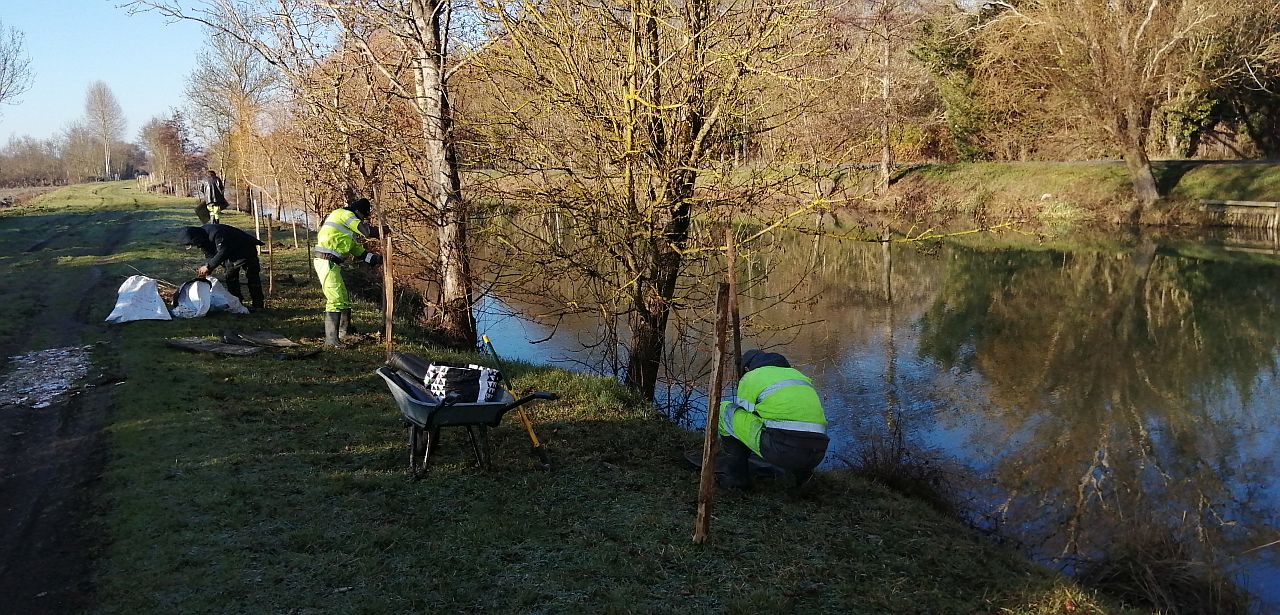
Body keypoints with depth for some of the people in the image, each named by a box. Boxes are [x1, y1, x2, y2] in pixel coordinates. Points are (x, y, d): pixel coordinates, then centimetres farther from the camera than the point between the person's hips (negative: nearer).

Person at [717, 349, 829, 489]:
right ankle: (800, 470, 21)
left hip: (780, 450, -6)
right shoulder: (797, 374, 32)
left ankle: (734, 474, 14)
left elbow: (744, 421, 22)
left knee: (725, 410, 13)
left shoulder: (750, 377, 16)